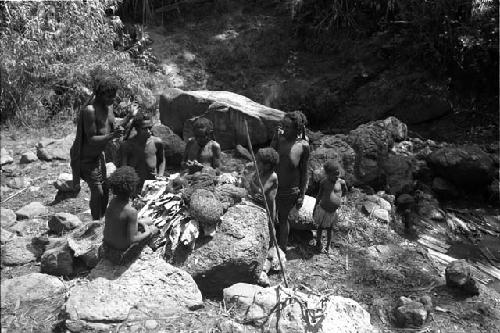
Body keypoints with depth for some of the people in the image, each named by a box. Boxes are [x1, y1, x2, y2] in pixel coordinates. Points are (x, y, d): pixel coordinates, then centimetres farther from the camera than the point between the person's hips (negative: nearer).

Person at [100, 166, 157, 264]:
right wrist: (149, 232, -9)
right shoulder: (131, 212, -30)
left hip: (106, 248, 7)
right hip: (119, 255, -7)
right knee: (152, 229, 7)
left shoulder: (113, 200, -8)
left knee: (141, 224, 23)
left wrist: (140, 222, 13)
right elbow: (132, 240, -25)